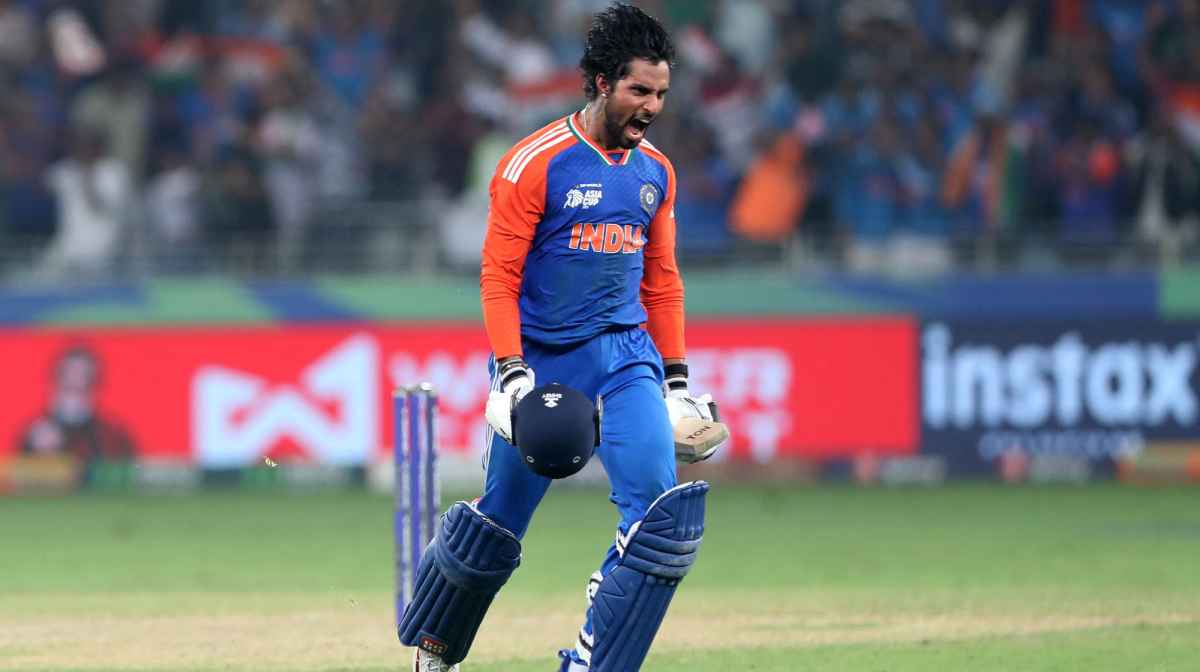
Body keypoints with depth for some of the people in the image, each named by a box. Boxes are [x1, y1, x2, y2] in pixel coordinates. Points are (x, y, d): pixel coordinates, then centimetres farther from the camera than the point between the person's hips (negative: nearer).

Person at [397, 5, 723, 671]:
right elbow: (499, 277, -11)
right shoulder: (535, 164, -10)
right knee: (500, 520, 7)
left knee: (661, 509, -16)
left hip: (625, 355, 4)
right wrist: (511, 377, -19)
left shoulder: (656, 172, 9)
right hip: (540, 359, -4)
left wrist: (677, 380, 15)